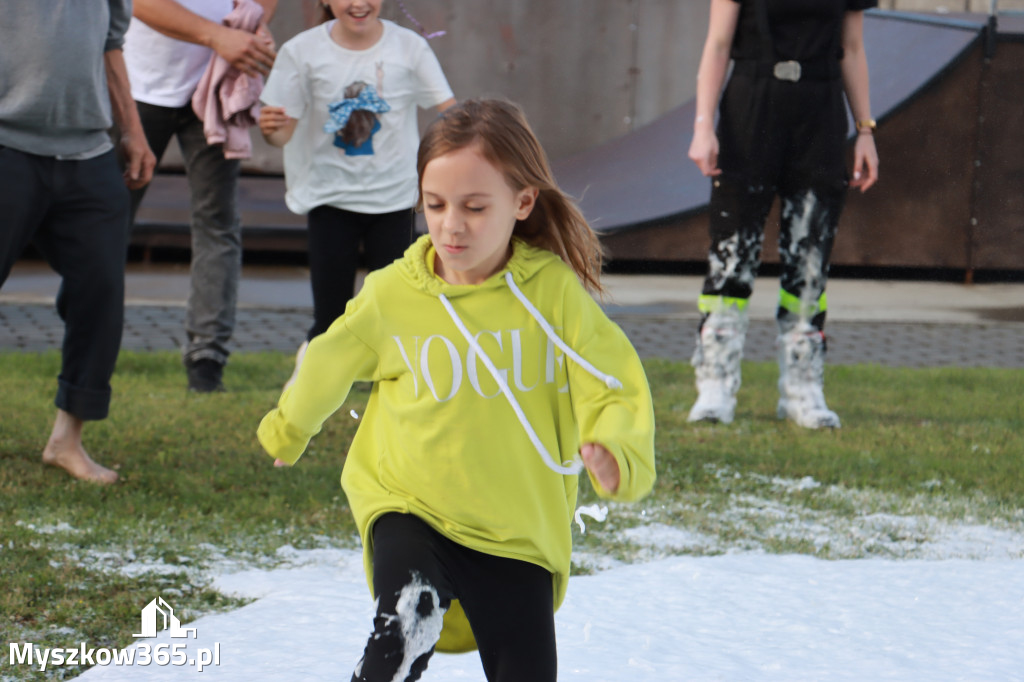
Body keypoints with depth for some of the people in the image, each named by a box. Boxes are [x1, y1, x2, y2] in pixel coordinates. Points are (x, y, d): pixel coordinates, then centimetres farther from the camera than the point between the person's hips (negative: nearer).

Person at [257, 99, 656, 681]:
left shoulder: (554, 290, -9)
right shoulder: (391, 295, -5)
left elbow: (615, 386, -13)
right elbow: (329, 366, 14)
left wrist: (616, 453, -35)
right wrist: (287, 430, 32)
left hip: (519, 530, 1)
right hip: (410, 508, -1)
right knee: (406, 629, -29)